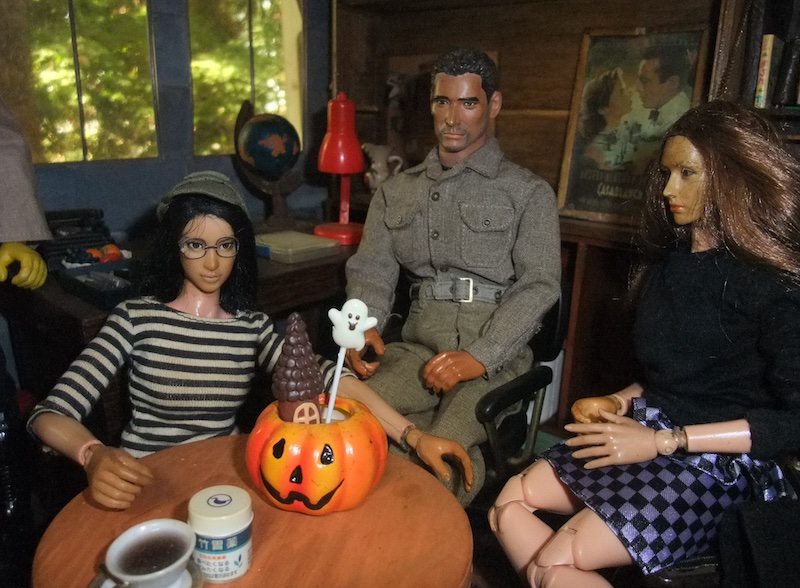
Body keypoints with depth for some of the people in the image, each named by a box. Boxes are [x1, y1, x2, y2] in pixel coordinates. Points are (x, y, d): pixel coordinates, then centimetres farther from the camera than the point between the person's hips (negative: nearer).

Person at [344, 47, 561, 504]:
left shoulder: (528, 193, 6)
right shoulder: (397, 192, 19)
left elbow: (538, 286, -5)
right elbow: (371, 272, 12)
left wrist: (479, 358, -19)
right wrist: (363, 328, -10)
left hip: (496, 351, -3)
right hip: (420, 346, 3)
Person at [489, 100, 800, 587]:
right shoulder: (667, 263, 13)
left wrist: (662, 441, -17)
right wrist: (620, 402, 1)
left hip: (719, 466, -7)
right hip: (647, 432, 8)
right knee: (509, 505, -5)